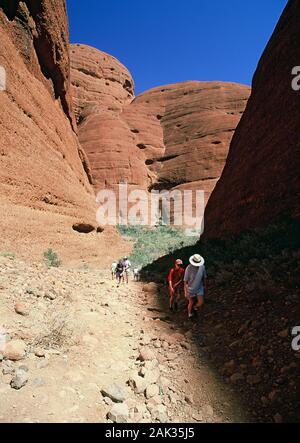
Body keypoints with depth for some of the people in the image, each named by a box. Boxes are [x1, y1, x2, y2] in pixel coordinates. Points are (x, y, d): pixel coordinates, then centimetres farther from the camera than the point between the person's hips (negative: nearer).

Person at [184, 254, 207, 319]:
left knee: (201, 303, -5)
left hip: (199, 288, 3)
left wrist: (203, 286, 13)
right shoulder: (189, 268, -26)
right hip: (191, 289, -3)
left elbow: (204, 277, 2)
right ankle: (190, 314, 41)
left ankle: (195, 307, 30)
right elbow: (185, 281, -17)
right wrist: (186, 292, -15)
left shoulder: (202, 267, -15)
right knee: (191, 303, 12)